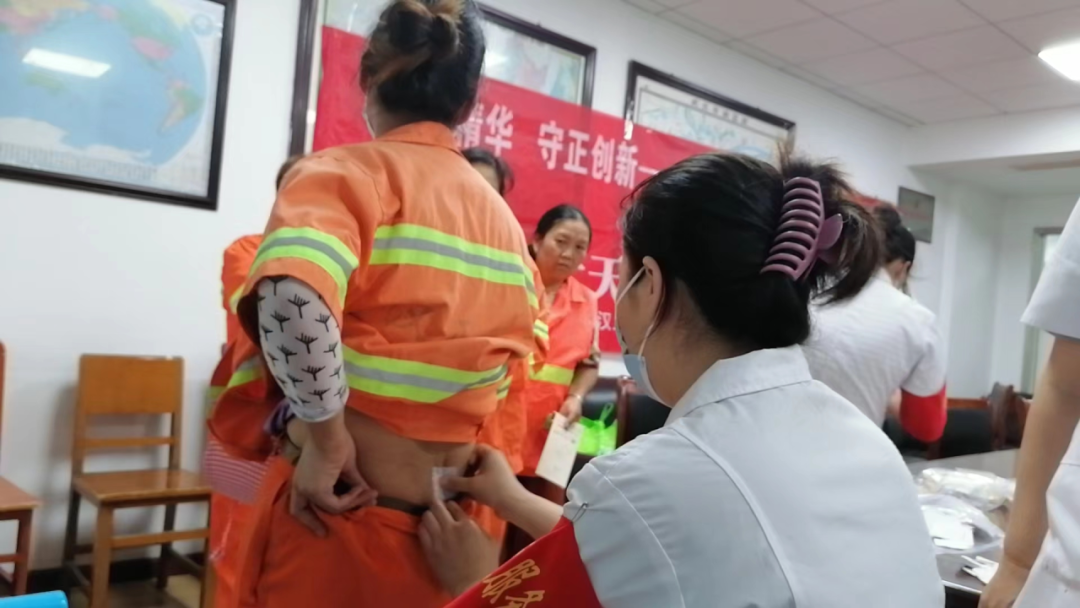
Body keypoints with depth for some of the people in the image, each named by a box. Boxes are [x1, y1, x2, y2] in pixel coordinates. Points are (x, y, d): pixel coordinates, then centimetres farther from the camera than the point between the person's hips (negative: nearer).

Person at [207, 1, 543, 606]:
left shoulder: (347, 170, -10)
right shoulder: (504, 219, 7)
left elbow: (293, 294, -31)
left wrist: (327, 436, -19)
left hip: (338, 516, -5)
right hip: (451, 525, 5)